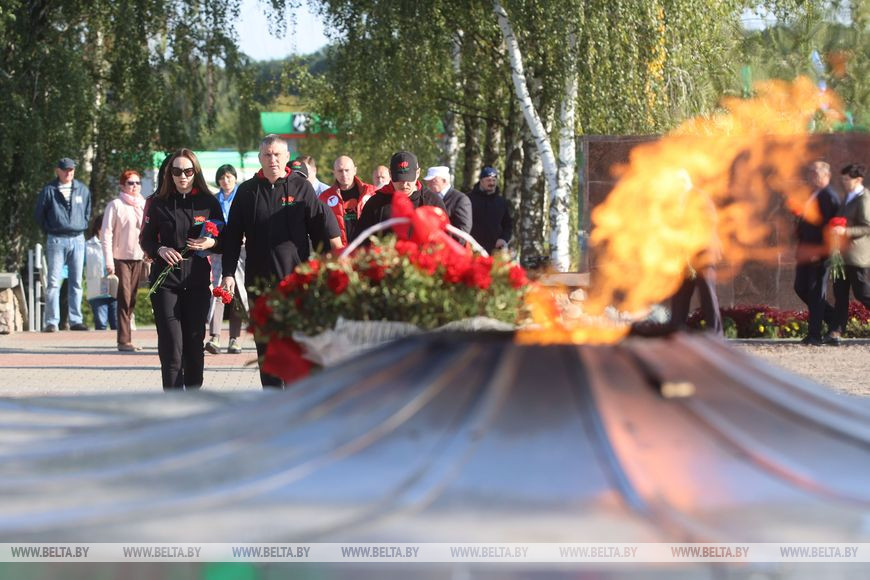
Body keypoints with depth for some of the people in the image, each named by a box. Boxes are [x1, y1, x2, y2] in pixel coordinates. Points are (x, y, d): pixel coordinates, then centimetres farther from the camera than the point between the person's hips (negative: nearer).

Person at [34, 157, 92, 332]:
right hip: (56, 240, -3)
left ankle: (75, 320, 11)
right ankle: (51, 322, -6)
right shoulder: (49, 190, -2)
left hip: (77, 239, 3)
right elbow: (39, 214, 4)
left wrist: (82, 227, 11)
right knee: (53, 282, -6)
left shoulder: (82, 190, 8)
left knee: (76, 282, 6)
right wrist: (49, 231, 2)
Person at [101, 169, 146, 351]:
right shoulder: (115, 205, -3)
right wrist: (109, 260, -12)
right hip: (121, 257, -5)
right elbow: (106, 234, -5)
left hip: (138, 258, 5)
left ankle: (125, 338, 13)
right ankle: (124, 340, -11)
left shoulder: (144, 206, 12)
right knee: (124, 298, -10)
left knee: (131, 300, 7)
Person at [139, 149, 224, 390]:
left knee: (195, 343, 5)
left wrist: (211, 243, -12)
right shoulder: (159, 203, 4)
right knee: (171, 345, -8)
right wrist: (160, 250, -11)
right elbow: (146, 239, 9)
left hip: (197, 280, 1)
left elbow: (225, 240, 9)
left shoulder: (208, 202, 5)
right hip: (166, 280, -1)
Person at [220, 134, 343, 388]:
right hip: (260, 280, 2)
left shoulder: (301, 187, 3)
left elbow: (323, 229, 3)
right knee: (266, 344, 3)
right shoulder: (247, 191, 8)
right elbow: (232, 236, 9)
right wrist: (228, 273, 1)